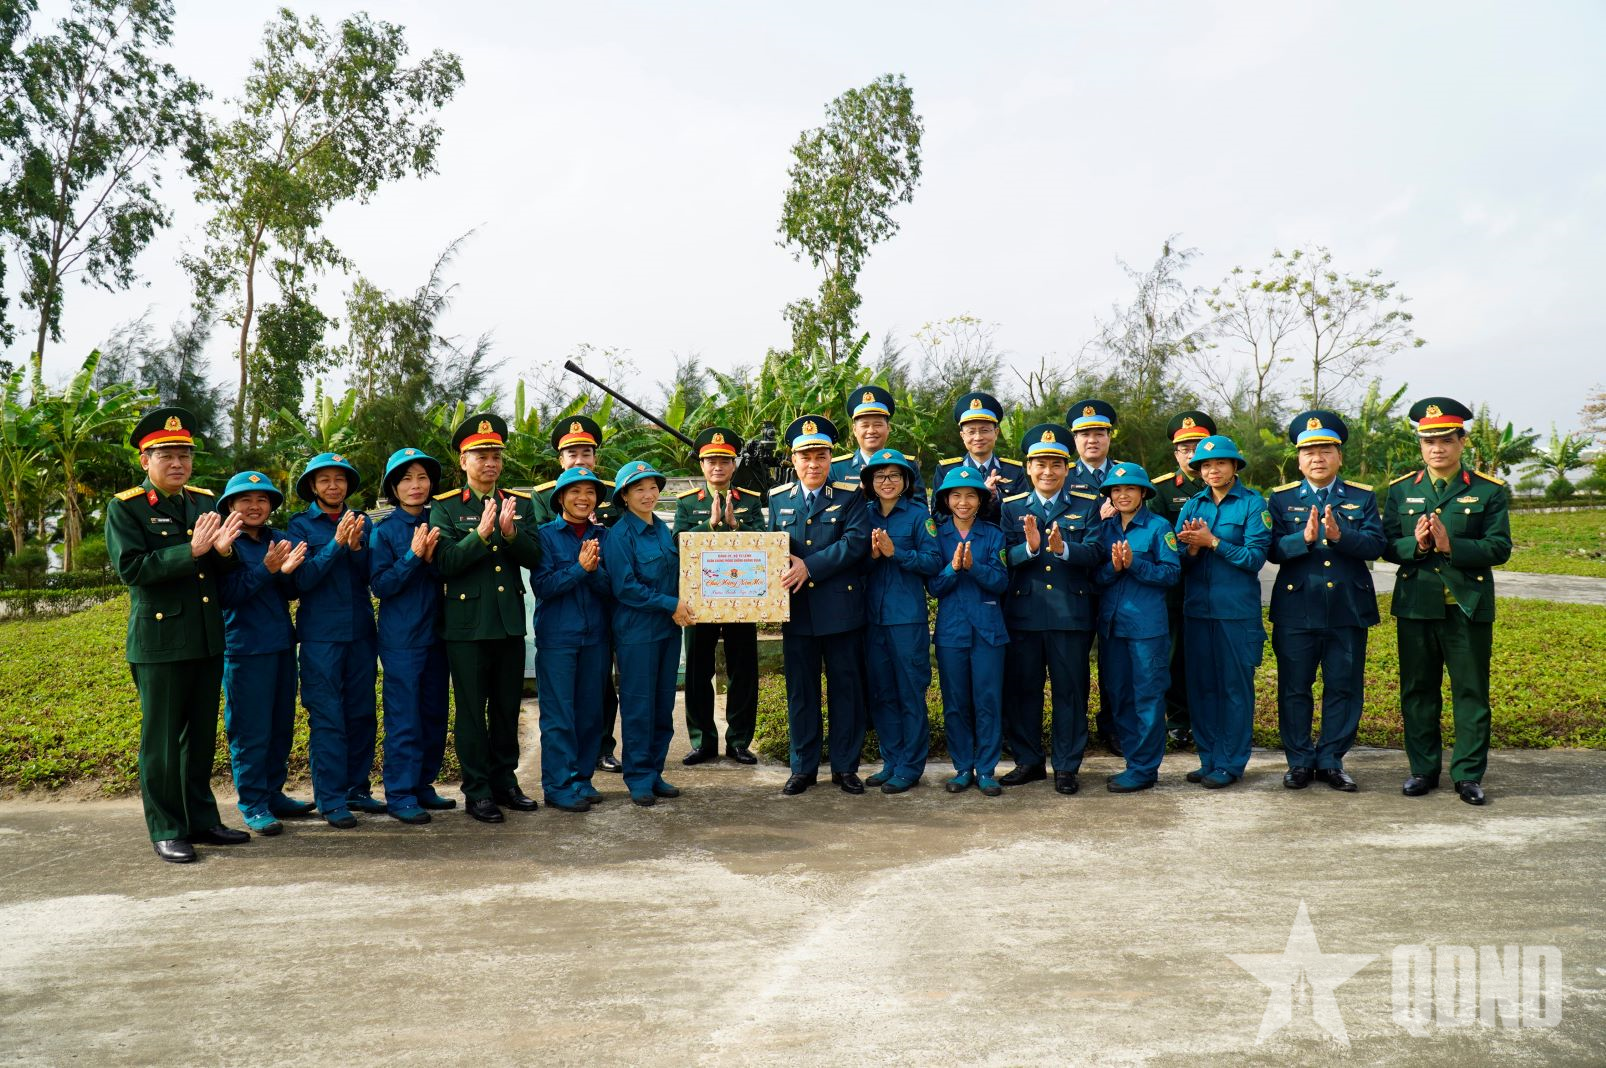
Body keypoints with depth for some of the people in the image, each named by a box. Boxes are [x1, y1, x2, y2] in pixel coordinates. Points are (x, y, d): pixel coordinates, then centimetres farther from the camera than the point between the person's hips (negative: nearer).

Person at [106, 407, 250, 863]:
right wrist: (190, 551, -22)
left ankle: (201, 819, 24)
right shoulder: (125, 508, -4)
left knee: (201, 737, 13)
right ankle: (166, 831, 12)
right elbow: (131, 570, -15)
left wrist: (223, 551, -9)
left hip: (208, 639, 5)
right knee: (162, 740, 2)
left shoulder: (205, 502, 12)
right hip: (159, 641, -5)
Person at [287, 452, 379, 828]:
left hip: (360, 631, 4)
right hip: (321, 635, -3)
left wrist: (357, 547, -16)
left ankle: (357, 789, 21)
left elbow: (372, 576, 2)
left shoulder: (362, 522, 8)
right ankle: (331, 800, 5)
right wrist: (336, 543, -20)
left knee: (363, 714, 9)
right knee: (327, 719, -2)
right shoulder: (300, 525, 0)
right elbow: (302, 579, -11)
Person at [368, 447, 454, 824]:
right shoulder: (385, 531, -5)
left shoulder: (438, 525, 7)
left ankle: (423, 785, 23)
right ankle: (399, 795, 5)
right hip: (401, 638, -5)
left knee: (434, 715, 11)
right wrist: (413, 555, -19)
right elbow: (379, 585, -10)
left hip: (435, 633, 5)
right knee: (404, 718, -3)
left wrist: (432, 559, -12)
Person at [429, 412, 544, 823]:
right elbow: (445, 563, -12)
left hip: (510, 621, 4)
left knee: (507, 708, 12)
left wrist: (511, 533, -19)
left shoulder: (520, 503, 8)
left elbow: (534, 557, -1)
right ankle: (477, 791, 13)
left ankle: (505, 781, 24)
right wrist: (480, 533, -25)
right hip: (467, 623, -3)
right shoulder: (445, 507, -2)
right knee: (472, 710, 4)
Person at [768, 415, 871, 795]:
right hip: (796, 610, 3)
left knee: (846, 688, 5)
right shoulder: (778, 498, 11)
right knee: (800, 690, 8)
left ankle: (845, 766, 17)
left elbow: (857, 541, -13)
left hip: (842, 609, -2)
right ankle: (803, 767, 19)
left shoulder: (850, 496, 1)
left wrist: (810, 566, -20)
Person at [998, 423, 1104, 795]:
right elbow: (1004, 559, -3)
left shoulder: (1088, 506, 5)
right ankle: (1029, 761, 22)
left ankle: (1067, 766, 15)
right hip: (1023, 614, 1)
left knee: (1070, 691, 4)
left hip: (1071, 614, -1)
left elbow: (1094, 556, -7)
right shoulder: (1011, 507, 8)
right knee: (1021, 690, 7)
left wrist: (1064, 548, -26)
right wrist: (1029, 547, -23)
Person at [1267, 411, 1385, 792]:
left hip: (1349, 611, 1)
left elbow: (1375, 545, -6)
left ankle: (1331, 761, 20)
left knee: (1344, 688, 7)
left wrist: (1339, 535, -23)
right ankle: (1299, 761, 17)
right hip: (1296, 611, -1)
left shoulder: (1363, 497, 7)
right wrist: (1304, 538, -23)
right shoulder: (1281, 499, 5)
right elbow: (1273, 550, -6)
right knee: (1294, 689, 5)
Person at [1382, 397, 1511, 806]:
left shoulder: (1489, 491, 2)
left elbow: (1499, 548, -6)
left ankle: (1469, 775, 14)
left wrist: (1451, 545, -20)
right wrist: (1416, 545, -17)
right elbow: (1386, 546, 4)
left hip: (1469, 607, -1)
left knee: (1471, 693, 4)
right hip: (1416, 606, 2)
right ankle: (1423, 769, 19)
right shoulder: (1401, 490, 7)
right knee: (1418, 692, 8)